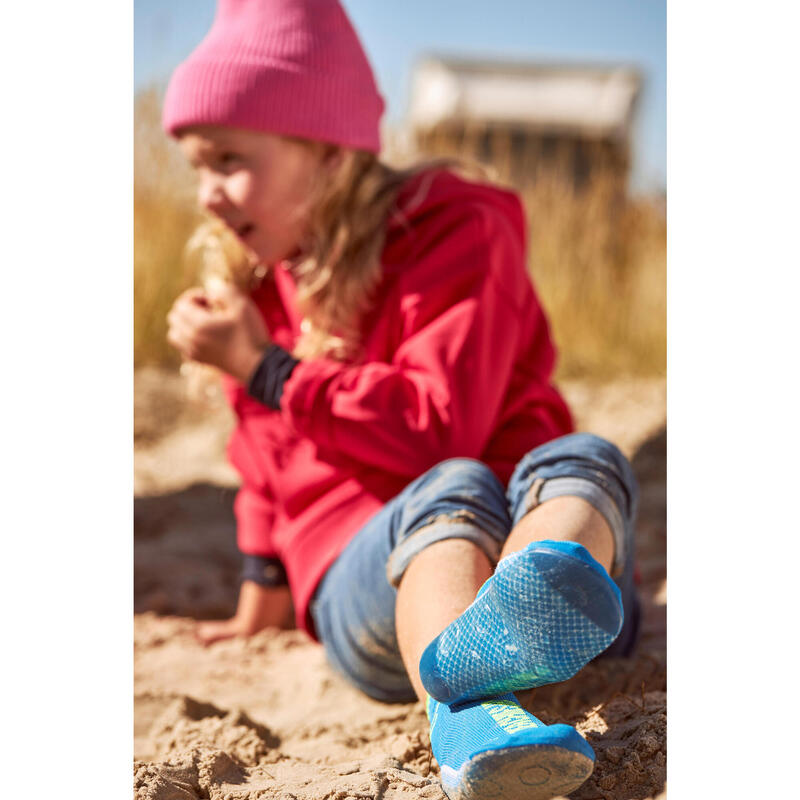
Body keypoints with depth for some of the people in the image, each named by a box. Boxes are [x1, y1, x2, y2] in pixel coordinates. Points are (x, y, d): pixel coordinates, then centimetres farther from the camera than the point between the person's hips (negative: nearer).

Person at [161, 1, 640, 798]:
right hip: (364, 586, 2)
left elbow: (439, 431, -14)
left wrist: (264, 371, -10)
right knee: (455, 489, -33)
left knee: (582, 458, -34)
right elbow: (269, 462, 29)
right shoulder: (260, 280, 16)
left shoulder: (460, 232, -2)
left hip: (531, 540, -1)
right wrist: (262, 594, 34)